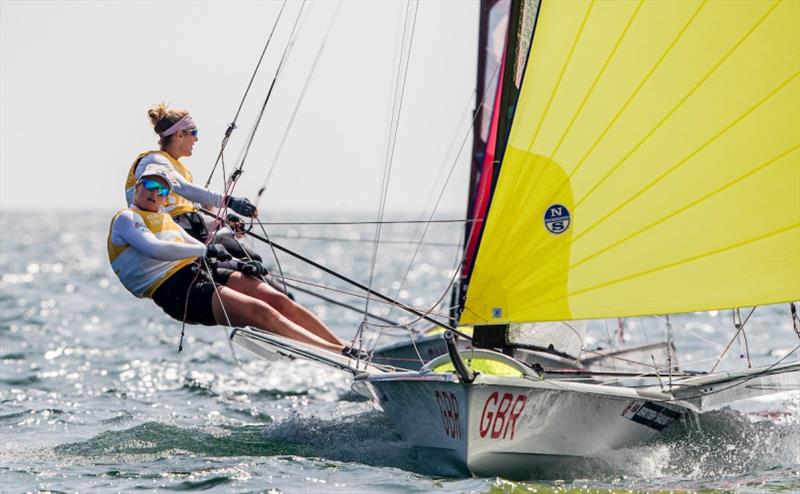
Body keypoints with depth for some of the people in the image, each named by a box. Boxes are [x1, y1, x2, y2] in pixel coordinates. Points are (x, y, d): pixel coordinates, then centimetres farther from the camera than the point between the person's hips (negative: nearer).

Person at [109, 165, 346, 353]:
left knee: (279, 300, -10)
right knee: (260, 311, -24)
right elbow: (155, 249, -15)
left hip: (203, 272, 9)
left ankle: (342, 346, -15)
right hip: (174, 289, -9)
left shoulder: (165, 218, 30)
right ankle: (342, 354, -32)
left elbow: (198, 251, 29)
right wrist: (205, 250, -15)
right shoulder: (126, 218, 4)